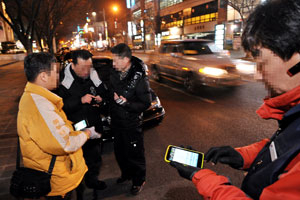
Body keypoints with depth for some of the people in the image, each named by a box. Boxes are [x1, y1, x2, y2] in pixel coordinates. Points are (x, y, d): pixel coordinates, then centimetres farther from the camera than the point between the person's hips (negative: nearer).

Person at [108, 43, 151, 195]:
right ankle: (126, 174, 48)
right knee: (119, 152, 23)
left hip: (132, 124, -6)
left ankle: (139, 180, 36)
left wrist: (125, 103, -28)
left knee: (135, 154, 11)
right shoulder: (114, 74, -2)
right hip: (116, 122, 6)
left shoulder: (139, 77, -21)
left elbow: (146, 103, -21)